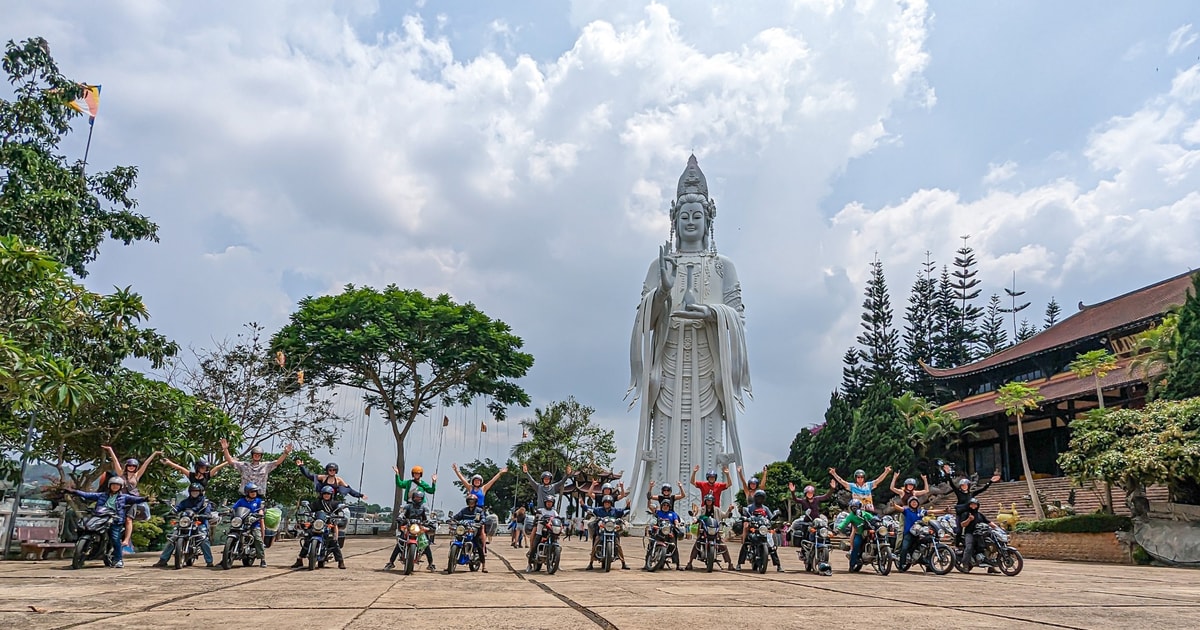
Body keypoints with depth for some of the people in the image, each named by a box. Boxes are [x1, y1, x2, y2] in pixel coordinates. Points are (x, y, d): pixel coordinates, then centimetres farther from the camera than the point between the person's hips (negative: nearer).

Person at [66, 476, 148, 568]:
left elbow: (134, 499, -4)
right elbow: (88, 495, 18)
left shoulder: (124, 497, 10)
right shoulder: (102, 495, 18)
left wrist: (144, 499, -23)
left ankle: (118, 559, -9)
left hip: (116, 521, -3)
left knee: (115, 539, -15)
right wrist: (74, 491, 12)